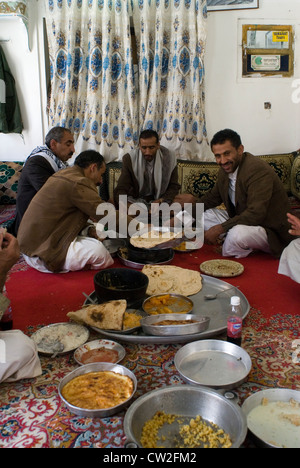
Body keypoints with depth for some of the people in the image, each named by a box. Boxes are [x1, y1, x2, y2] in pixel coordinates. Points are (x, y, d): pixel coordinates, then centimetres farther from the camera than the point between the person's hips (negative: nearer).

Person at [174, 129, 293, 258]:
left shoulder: (258, 170, -25)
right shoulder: (225, 170, 2)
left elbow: (255, 214, -32)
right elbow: (214, 196, 19)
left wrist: (219, 228, -29)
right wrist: (195, 203, -2)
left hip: (269, 230, -9)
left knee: (237, 234, -38)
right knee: (203, 214, 5)